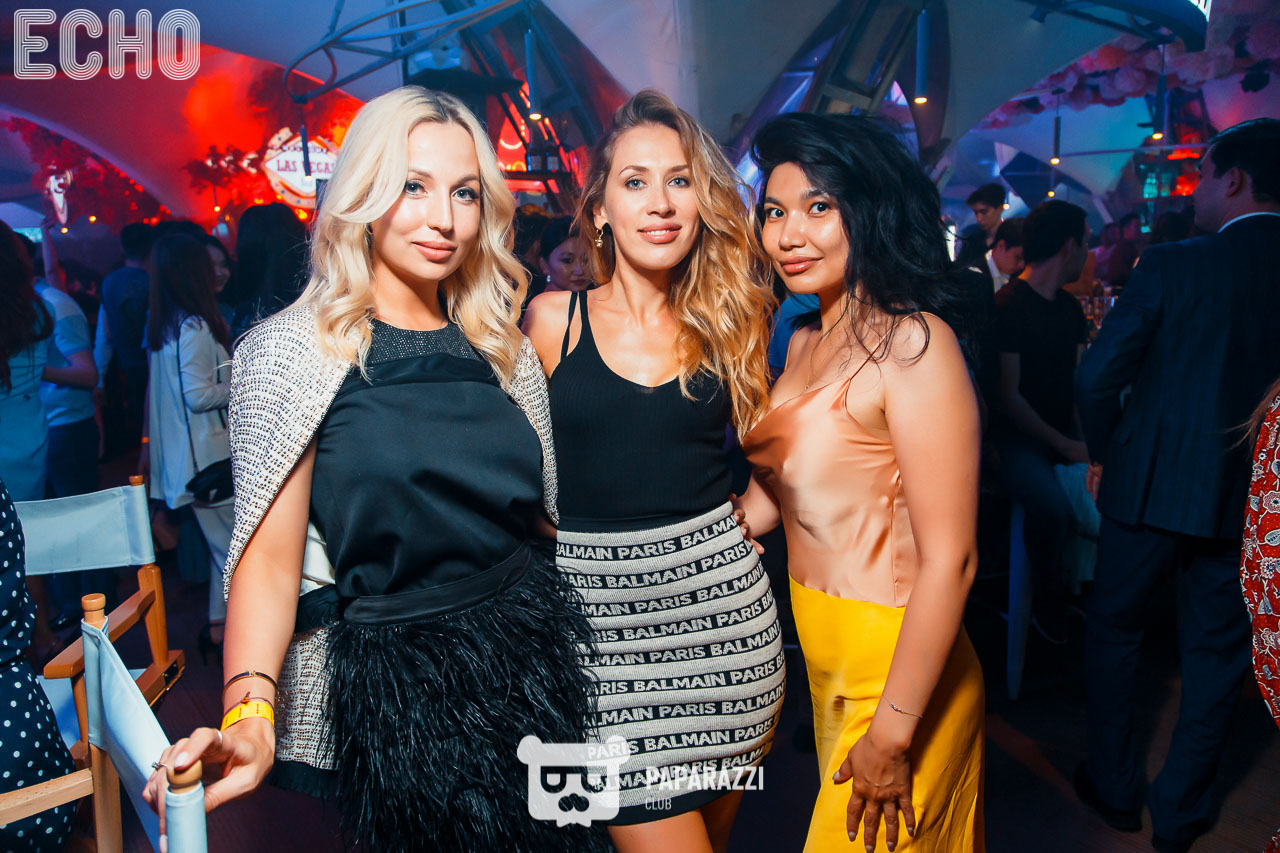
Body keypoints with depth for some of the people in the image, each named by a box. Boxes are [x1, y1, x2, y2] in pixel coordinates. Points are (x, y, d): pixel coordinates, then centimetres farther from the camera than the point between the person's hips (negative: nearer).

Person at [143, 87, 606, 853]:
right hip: (385, 697, -4)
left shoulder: (503, 350, 5)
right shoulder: (293, 350, -9)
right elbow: (271, 554, -15)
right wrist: (249, 716, -27)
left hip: (525, 667, 5)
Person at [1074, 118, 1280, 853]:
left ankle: (1116, 789, 27)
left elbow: (1097, 378, -14)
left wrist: (1106, 454, 3)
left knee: (1114, 630, 17)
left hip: (1153, 484, -3)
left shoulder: (1173, 264, -12)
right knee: (1216, 651, 16)